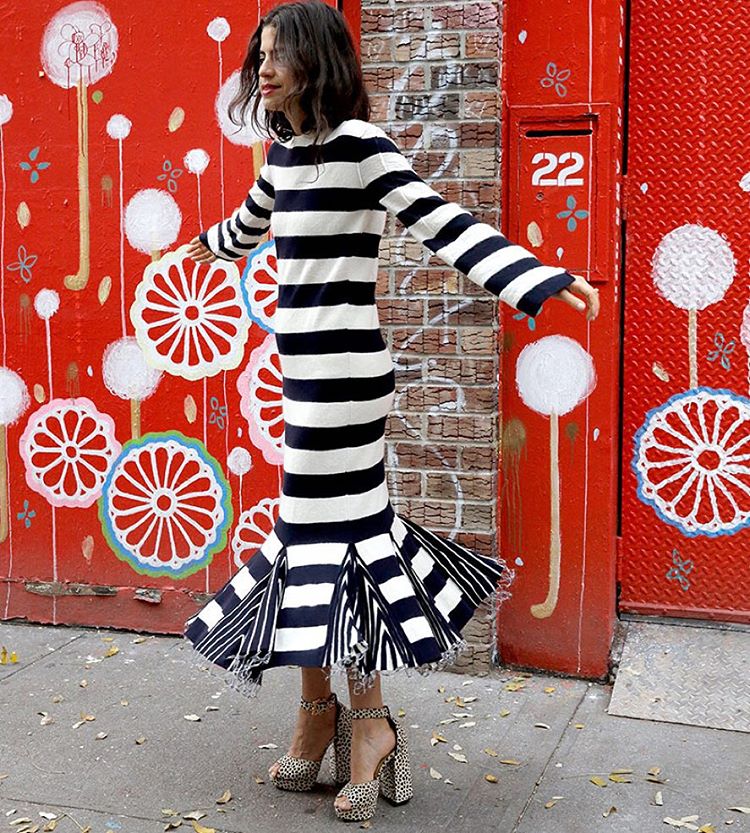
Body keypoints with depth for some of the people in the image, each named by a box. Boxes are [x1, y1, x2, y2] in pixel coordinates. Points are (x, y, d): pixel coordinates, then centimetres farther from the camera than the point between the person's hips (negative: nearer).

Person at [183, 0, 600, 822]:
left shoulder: (358, 142, -11)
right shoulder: (284, 151, 14)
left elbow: (442, 222, -21)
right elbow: (251, 220, 35)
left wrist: (540, 280, -34)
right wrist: (209, 242, 56)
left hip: (344, 368, -8)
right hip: (305, 368, 8)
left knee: (335, 531, -2)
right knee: (315, 528, 12)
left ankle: (369, 720, 15)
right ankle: (319, 710, 26)